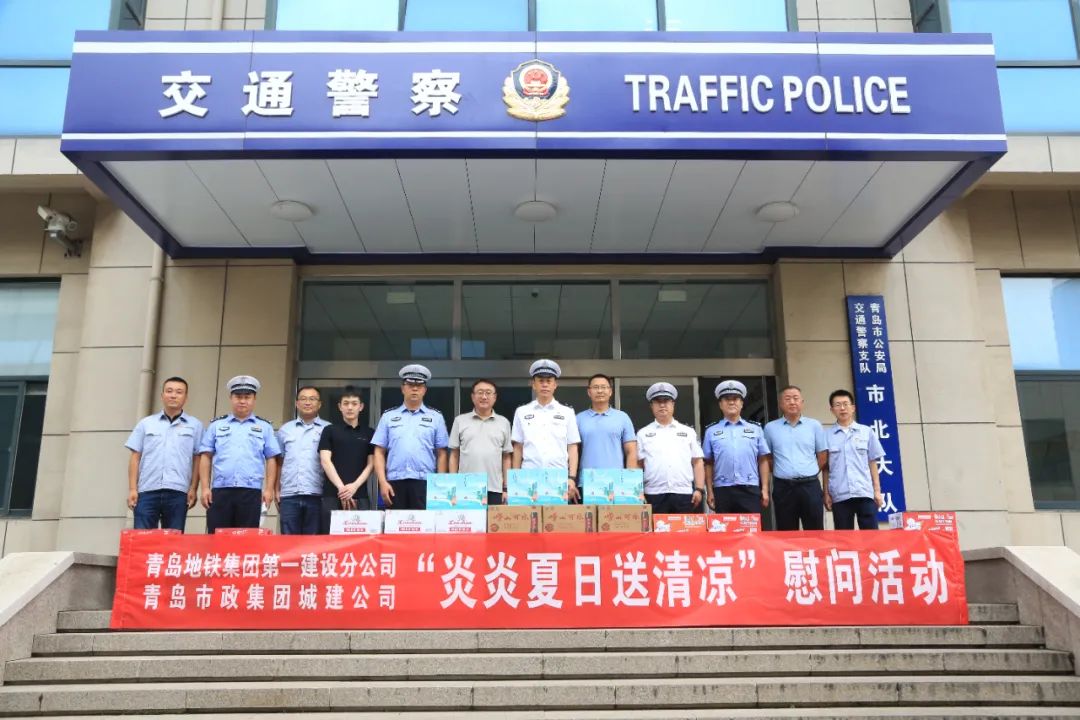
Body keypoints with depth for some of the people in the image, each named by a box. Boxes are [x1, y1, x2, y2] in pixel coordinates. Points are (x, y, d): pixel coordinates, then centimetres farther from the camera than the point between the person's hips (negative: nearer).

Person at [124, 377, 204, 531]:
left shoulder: (195, 425, 9)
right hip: (147, 491, 1)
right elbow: (135, 458, 10)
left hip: (178, 492, -1)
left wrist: (193, 489, -2)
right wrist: (132, 489, 2)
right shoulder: (146, 423, 13)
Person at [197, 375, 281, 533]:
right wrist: (205, 487, 1)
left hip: (251, 492, -1)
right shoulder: (216, 425, 14)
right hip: (220, 491, 1)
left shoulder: (264, 427, 12)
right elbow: (206, 457, 10)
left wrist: (269, 489, 0)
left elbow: (271, 460, 9)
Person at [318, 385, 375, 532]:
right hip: (332, 495, -1)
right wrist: (341, 487, -13)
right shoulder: (330, 431, 9)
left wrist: (354, 486, -9)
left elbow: (371, 464, 7)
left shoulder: (369, 433, 13)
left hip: (360, 495, 1)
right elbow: (325, 461, -1)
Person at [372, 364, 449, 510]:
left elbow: (441, 454, 8)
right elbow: (379, 452, 9)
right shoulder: (388, 417, 12)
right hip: (395, 482, 1)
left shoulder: (436, 417, 9)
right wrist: (383, 482, -2)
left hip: (425, 483, -1)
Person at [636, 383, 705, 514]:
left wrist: (699, 489, 2)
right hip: (654, 495, -1)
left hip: (684, 494, 1)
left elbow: (698, 462, 12)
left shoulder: (688, 432, 14)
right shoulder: (643, 433, 11)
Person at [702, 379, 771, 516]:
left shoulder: (755, 428, 11)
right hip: (722, 490, 0)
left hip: (750, 489, 0)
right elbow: (708, 463, 8)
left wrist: (765, 489, 3)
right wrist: (710, 491, 2)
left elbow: (763, 461, 10)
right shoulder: (711, 431, 9)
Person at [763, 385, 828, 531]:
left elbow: (823, 456, 11)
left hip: (810, 486, 0)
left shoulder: (814, 425, 6)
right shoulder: (770, 428, 6)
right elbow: (766, 457, 12)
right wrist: (781, 473, 6)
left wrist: (808, 473, 8)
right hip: (783, 487, 0)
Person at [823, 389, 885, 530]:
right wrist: (826, 493, 3)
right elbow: (825, 468, 7)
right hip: (839, 495, 0)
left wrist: (877, 490, 4)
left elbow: (872, 463, 9)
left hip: (865, 492, 0)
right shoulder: (827, 435, 6)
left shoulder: (866, 432, 8)